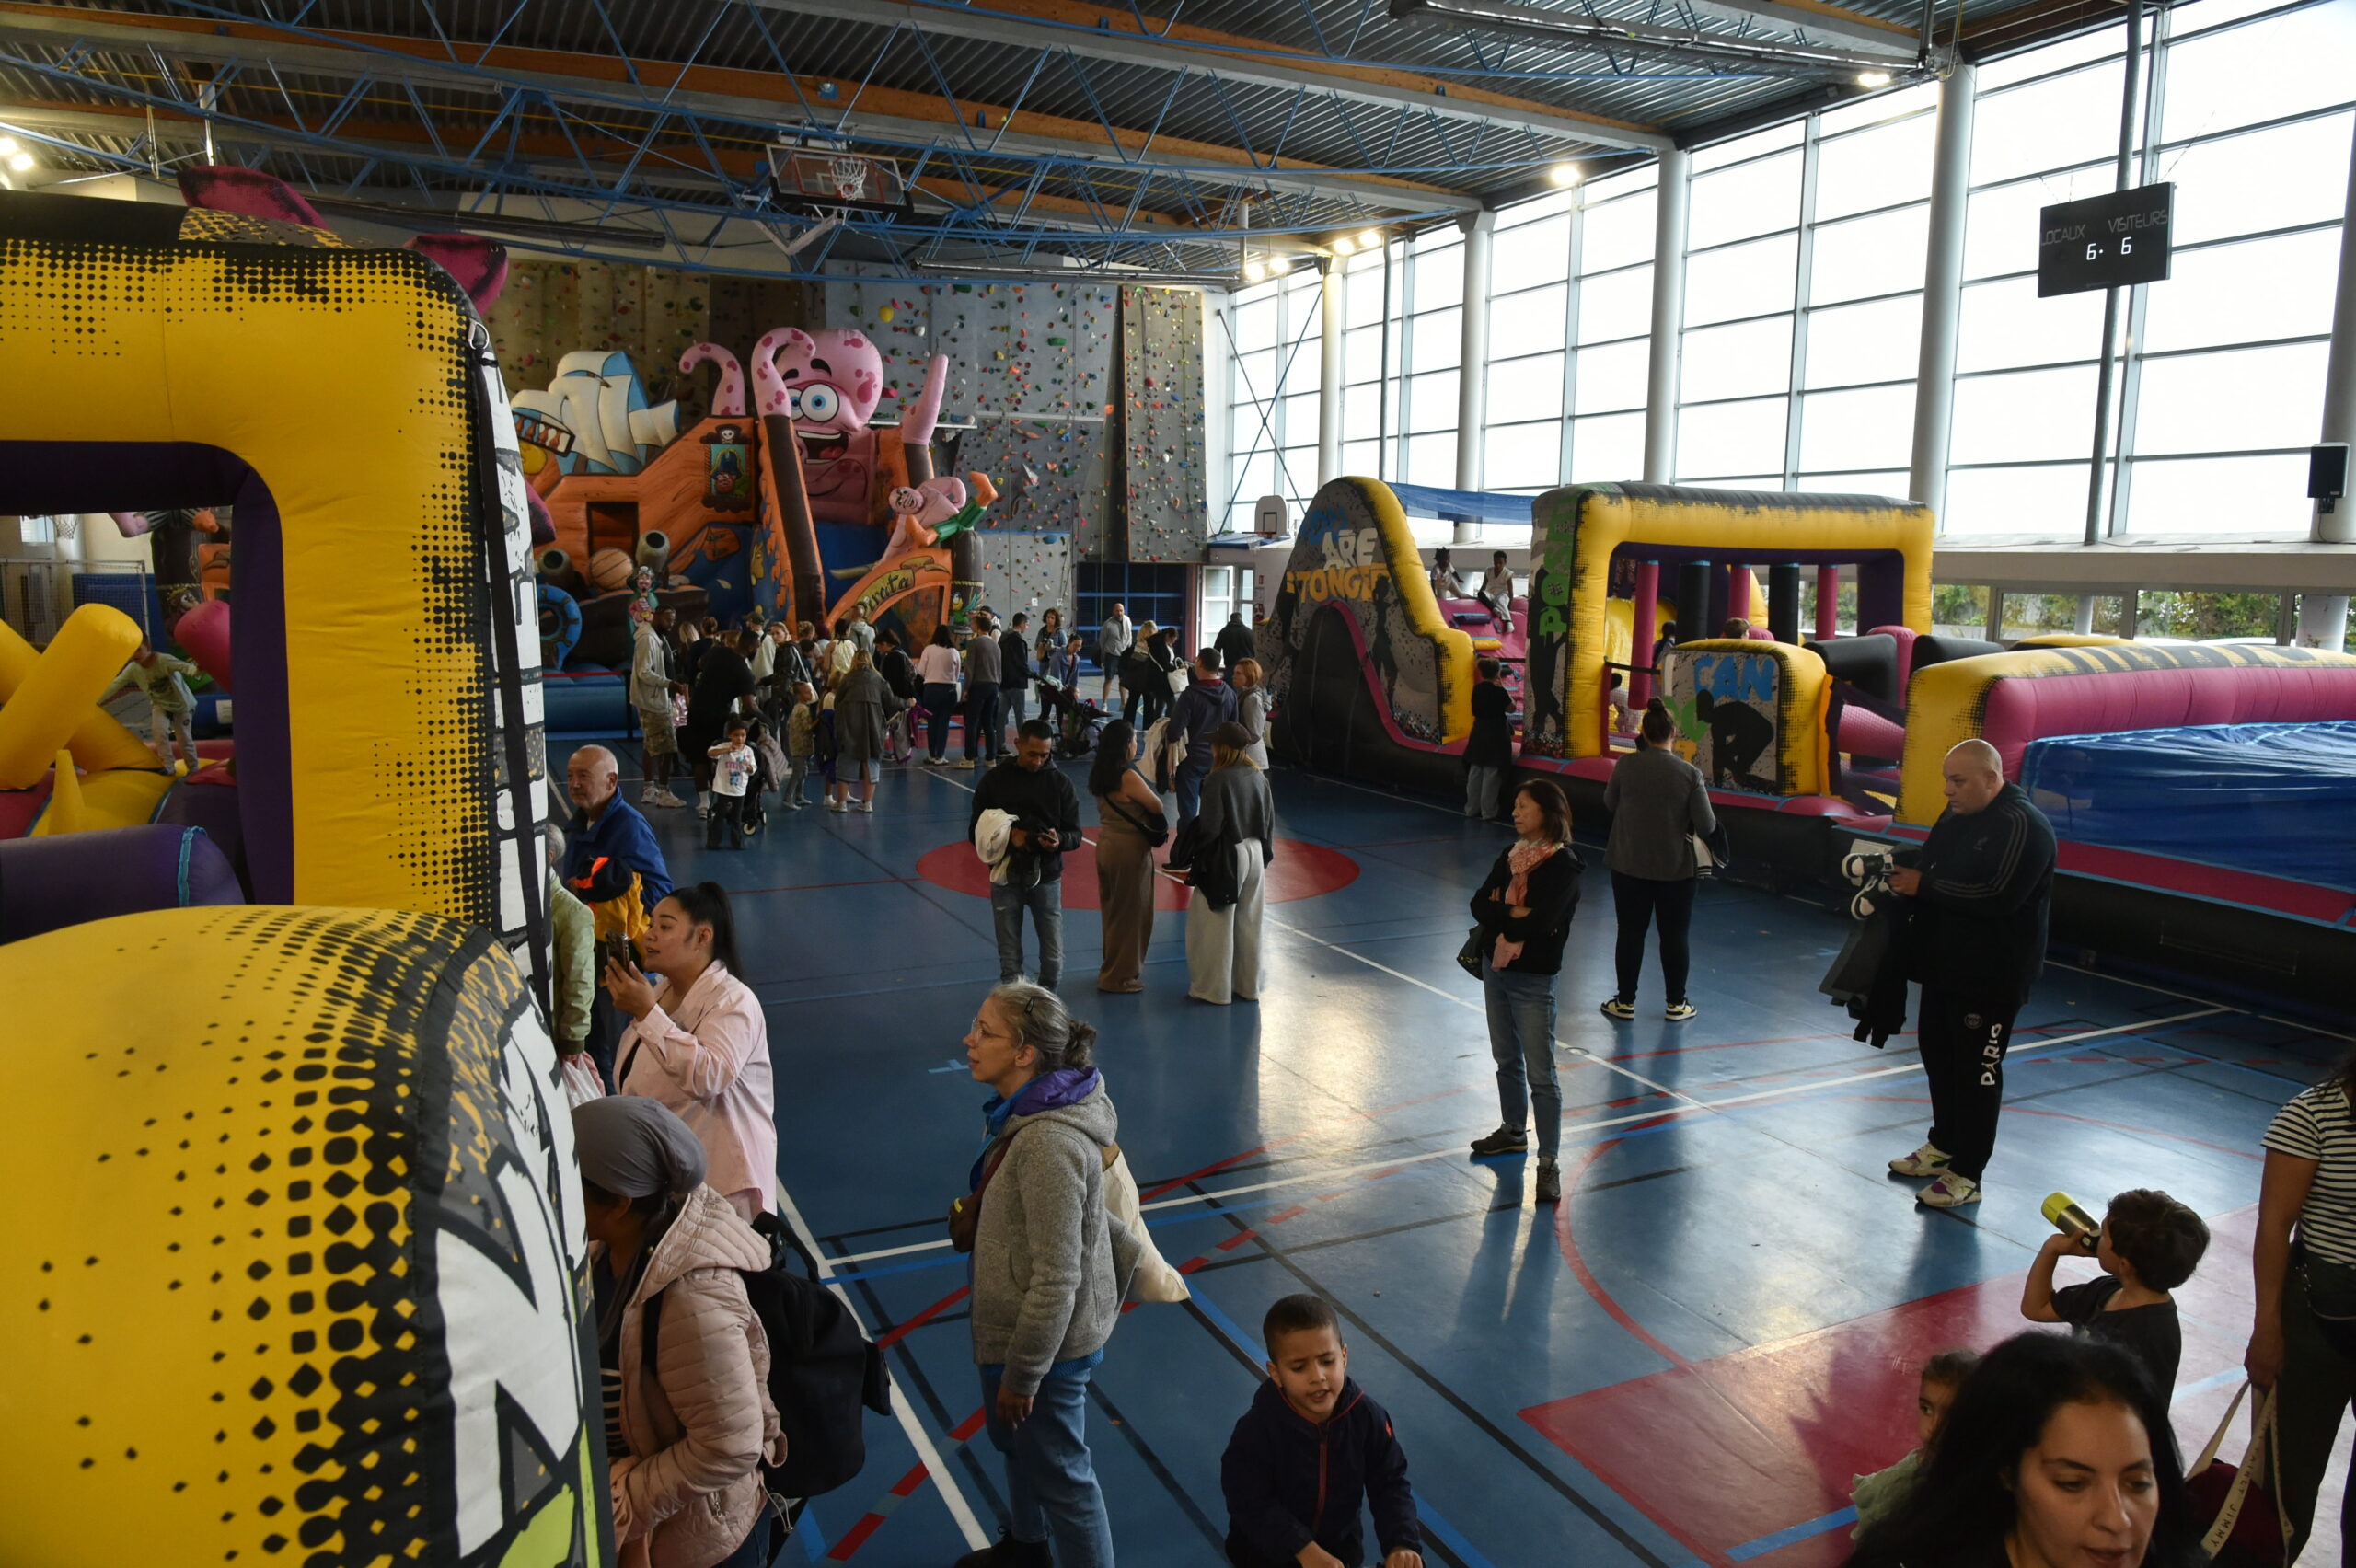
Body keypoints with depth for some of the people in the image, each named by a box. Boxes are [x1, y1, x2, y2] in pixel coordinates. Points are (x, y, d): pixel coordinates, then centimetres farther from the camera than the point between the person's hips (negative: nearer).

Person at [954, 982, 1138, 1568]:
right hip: (1014, 1327, 10)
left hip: (1048, 1344, -10)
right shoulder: (1023, 1114, -3)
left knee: (1060, 1473, 11)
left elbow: (1055, 1282, -29)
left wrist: (1021, 1374, -20)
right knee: (1015, 1442, 31)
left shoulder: (1047, 1145, -34)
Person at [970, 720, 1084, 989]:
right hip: (1006, 879, 0)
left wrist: (1058, 840, -23)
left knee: (1053, 958, 3)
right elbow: (975, 831, 2)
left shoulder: (1059, 782, -1)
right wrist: (1008, 836, -17)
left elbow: (1075, 835, 1)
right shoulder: (995, 779, -1)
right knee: (1010, 962, 6)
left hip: (1046, 878, 0)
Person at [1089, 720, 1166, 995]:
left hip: (1106, 845, 8)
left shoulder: (1100, 774, 3)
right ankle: (1120, 976, 14)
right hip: (1129, 848, -8)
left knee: (1113, 909, 20)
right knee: (1130, 912, 5)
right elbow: (1157, 807, -13)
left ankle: (1112, 967, 34)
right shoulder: (1129, 777, -22)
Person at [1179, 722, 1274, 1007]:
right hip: (1254, 854, 7)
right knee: (1249, 924, 16)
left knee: (1215, 924, 4)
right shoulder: (1259, 777, 3)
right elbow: (1270, 821, 9)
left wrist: (1188, 854, -4)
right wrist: (1265, 853, 19)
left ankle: (1214, 989, 11)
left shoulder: (1217, 781, -18)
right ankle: (1248, 986, 25)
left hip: (1224, 859, -7)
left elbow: (1209, 827, -17)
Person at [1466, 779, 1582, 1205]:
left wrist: (1500, 912, -11)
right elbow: (1479, 905, -3)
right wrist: (1514, 914, -18)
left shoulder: (1563, 865, -16)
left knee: (1541, 1074, -3)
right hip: (1495, 967, 7)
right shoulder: (1512, 854, 5)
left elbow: (1539, 923, -26)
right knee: (1506, 1059, 22)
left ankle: (1549, 1162, 4)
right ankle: (1513, 1131, 40)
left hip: (1533, 980, -7)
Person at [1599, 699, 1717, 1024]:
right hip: (1677, 868, -1)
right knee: (1675, 935, 12)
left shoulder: (1627, 765, -11)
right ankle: (1676, 1004, 23)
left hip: (1629, 865, 1)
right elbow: (1707, 826, -10)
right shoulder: (1690, 773, -13)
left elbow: (1609, 803, 5)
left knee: (1631, 932, 11)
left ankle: (1625, 1002, 20)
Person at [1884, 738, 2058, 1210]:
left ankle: (1966, 1175, 8)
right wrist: (1900, 876, -4)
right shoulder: (1956, 816, 9)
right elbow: (1928, 867, 19)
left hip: (1992, 974, -9)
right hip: (1943, 964, 9)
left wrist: (1924, 886, -23)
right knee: (1937, 1053, 18)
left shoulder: (2023, 826, -19)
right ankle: (1944, 1146, 35)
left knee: (1977, 1069, -2)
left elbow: (1999, 898, -28)